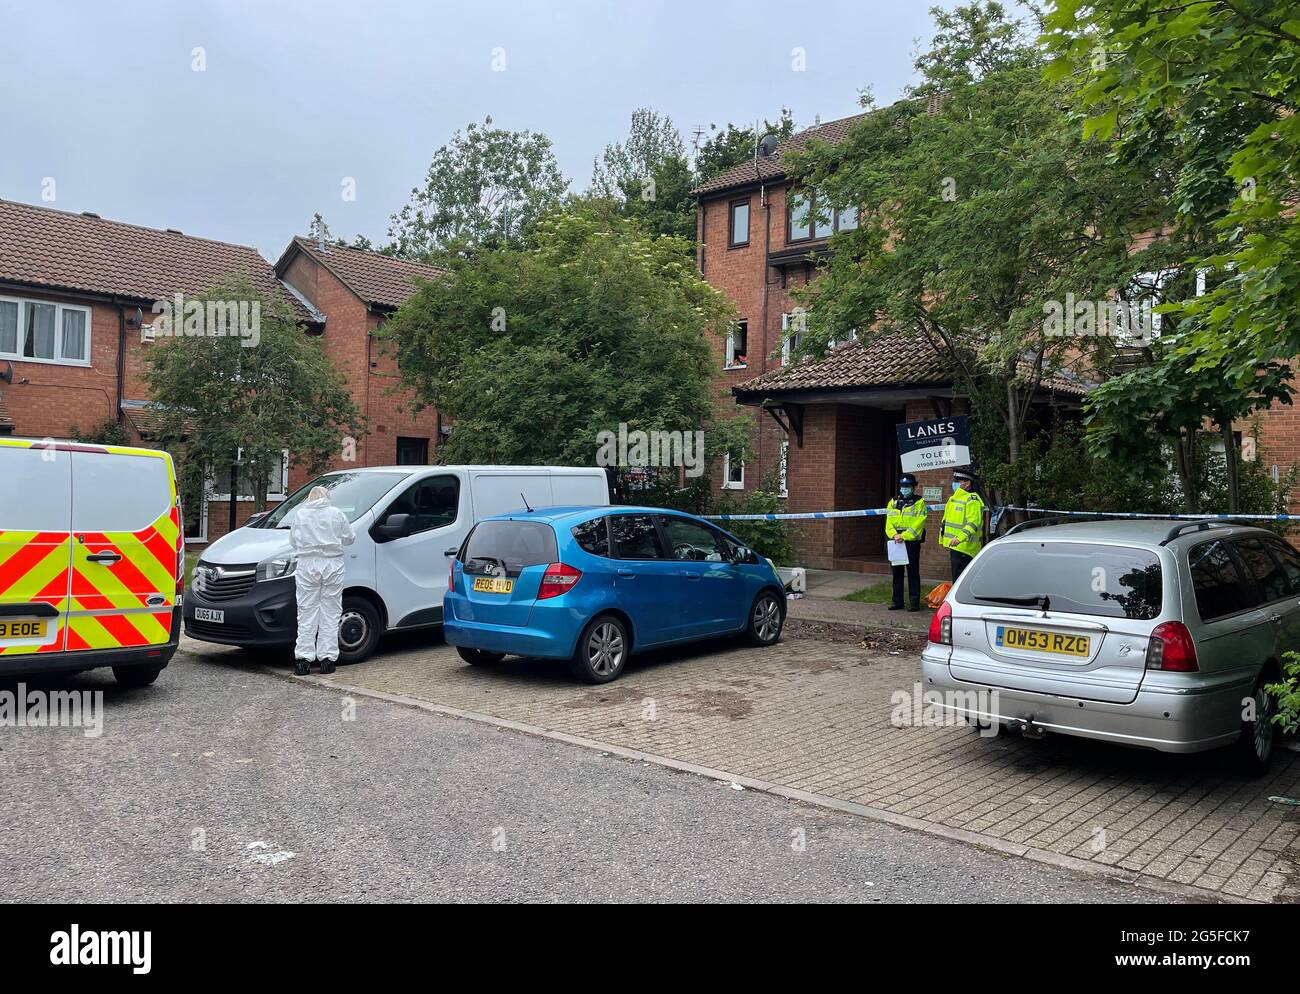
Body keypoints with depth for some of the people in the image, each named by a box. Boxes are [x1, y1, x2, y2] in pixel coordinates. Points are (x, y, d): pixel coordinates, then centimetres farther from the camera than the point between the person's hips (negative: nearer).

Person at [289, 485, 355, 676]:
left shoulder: (299, 514, 6)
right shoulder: (337, 514, 4)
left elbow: (293, 541, 12)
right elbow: (349, 538, 9)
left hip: (307, 565, 0)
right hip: (332, 565, 0)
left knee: (307, 612, 4)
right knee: (330, 613, 4)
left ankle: (303, 658, 1)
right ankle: (328, 658, 4)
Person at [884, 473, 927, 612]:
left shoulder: (919, 502, -2)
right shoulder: (893, 502, 13)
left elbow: (918, 523, -11)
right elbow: (889, 522, 7)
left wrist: (904, 536, -19)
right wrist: (894, 534, -11)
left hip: (912, 542, -5)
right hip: (895, 542, 5)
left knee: (913, 572, -2)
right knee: (896, 572, 9)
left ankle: (914, 603, 3)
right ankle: (897, 601, 17)